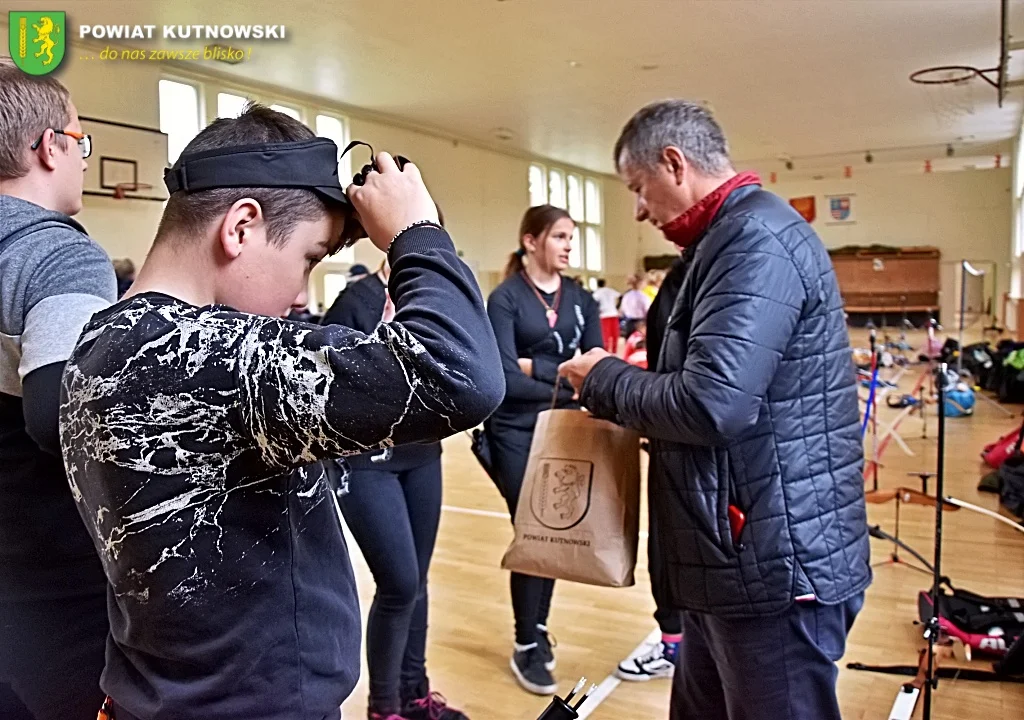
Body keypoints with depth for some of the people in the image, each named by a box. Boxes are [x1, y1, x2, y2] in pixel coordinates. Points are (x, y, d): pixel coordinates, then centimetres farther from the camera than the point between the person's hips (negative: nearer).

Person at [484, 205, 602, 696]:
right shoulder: (505, 298, -8)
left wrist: (536, 367, -13)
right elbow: (506, 379, -17)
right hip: (518, 434, -4)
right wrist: (569, 381, -16)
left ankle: (539, 628, 31)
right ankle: (526, 647, 16)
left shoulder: (579, 298, 7)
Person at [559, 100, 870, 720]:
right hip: (745, 556, 10)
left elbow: (711, 404, -28)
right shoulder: (740, 234, 15)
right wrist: (615, 386, 7)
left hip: (775, 567, -10)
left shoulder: (755, 238, -18)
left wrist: (605, 379, -11)